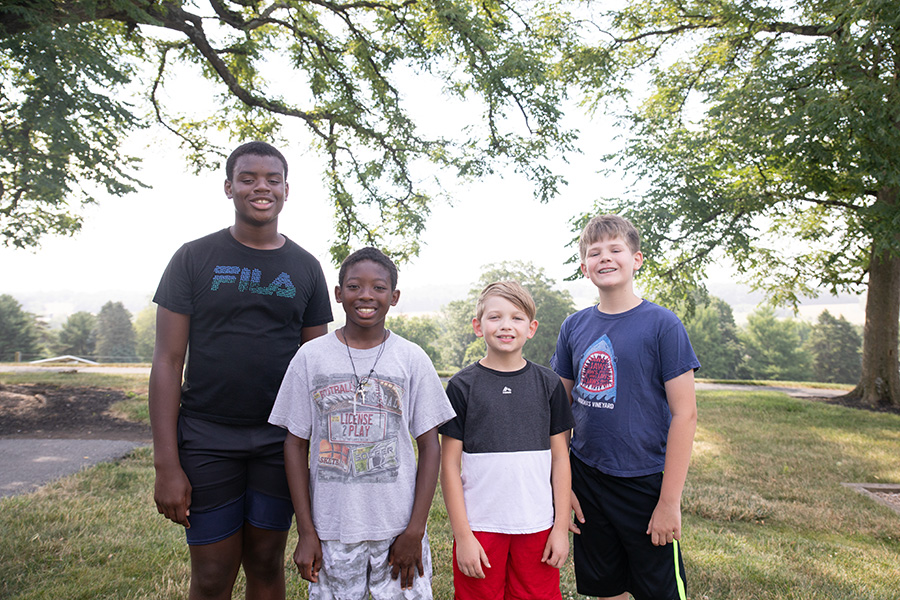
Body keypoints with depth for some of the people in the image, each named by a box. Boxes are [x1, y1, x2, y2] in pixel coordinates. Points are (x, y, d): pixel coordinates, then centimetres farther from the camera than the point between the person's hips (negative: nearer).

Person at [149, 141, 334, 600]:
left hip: (280, 441, 2)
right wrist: (166, 463, -8)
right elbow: (168, 361, -3)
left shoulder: (305, 268, 6)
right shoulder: (195, 258, 0)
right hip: (207, 440, -1)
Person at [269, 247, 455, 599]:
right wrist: (306, 532, -1)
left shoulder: (412, 359, -3)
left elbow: (430, 447, -1)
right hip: (332, 530, 1)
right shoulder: (311, 357, -1)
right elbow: (296, 444, 2)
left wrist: (415, 531, -5)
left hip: (398, 528, 0)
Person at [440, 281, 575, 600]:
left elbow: (560, 458, 5)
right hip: (479, 527, -1)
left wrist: (561, 526, 2)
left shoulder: (549, 384, 1)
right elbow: (450, 463, -4)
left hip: (537, 526, 2)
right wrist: (462, 535, -6)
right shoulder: (462, 385, -4)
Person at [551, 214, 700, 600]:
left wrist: (669, 501, -13)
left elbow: (684, 414, -11)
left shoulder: (662, 325, -9)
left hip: (645, 482, -3)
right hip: (587, 481, 4)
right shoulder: (574, 327, 2)